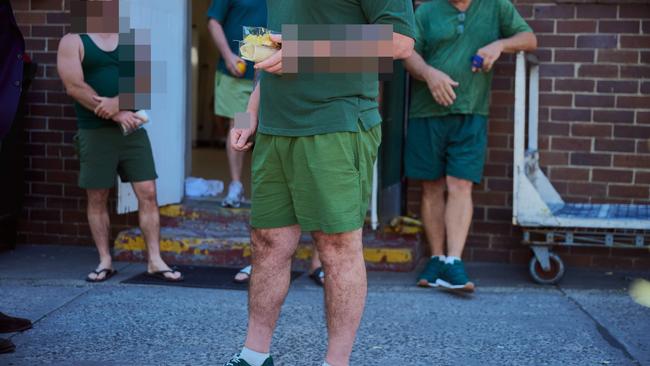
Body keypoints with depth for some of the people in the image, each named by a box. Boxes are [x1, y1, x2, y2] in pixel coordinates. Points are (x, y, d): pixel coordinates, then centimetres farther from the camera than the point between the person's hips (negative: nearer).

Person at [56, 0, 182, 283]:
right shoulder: (73, 41, 0)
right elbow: (74, 86, -11)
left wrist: (117, 102, -19)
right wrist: (117, 115, -16)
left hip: (132, 128, 3)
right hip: (95, 132, -3)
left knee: (147, 193, -2)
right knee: (97, 198, 3)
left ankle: (155, 261, 3)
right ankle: (105, 261, 14)